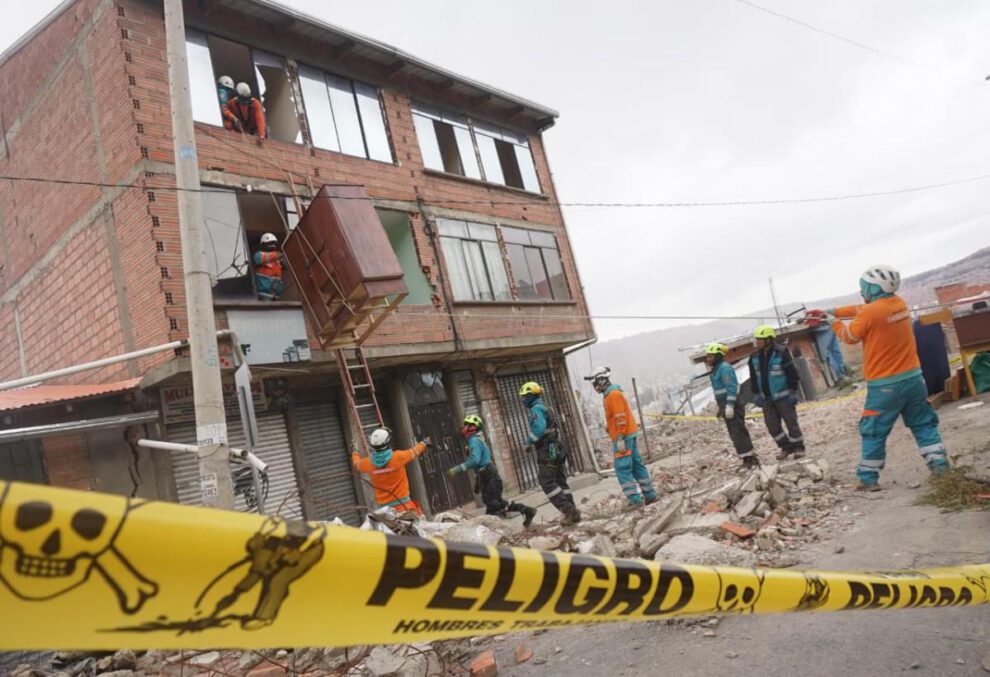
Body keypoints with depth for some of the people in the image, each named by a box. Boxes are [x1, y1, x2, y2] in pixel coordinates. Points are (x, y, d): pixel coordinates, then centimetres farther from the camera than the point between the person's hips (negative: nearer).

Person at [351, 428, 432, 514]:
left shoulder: (368, 463, -4)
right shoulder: (398, 457, -14)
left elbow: (356, 463, 19)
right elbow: (414, 452, 5)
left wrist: (355, 452, 42)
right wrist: (424, 442, 27)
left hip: (384, 505, 4)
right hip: (402, 502, -4)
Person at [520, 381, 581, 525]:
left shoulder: (536, 409, -11)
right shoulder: (545, 409, 20)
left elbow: (539, 428, -26)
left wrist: (529, 440, -11)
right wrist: (533, 444, 16)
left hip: (546, 452, -10)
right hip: (554, 450, 10)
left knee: (547, 483, -8)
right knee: (560, 482, 11)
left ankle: (569, 511, -13)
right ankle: (572, 513, 11)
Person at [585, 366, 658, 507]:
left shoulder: (613, 395, -15)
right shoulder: (611, 394, 16)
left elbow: (621, 418, -20)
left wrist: (620, 439, -21)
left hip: (623, 437, -10)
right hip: (630, 435, 10)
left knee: (623, 470, -7)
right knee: (637, 466, 12)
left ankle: (635, 499, -7)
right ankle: (649, 495, 17)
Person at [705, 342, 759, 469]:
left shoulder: (725, 368, -15)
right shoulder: (715, 370, 16)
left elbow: (732, 387, -22)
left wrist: (729, 406, -27)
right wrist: (721, 407, 23)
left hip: (733, 406, -10)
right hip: (726, 406, 10)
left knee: (738, 433, -10)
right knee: (734, 434, 12)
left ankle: (750, 459, -5)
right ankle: (747, 458, 19)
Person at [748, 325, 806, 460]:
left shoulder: (781, 353, -13)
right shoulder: (755, 357, 3)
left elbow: (792, 373, -11)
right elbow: (753, 378, 11)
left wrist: (793, 392, -12)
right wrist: (756, 394, 7)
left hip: (783, 397, -5)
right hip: (766, 399, 6)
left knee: (791, 422, 3)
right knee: (772, 425, 7)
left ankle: (798, 447, 19)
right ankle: (786, 447, 23)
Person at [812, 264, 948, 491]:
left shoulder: (871, 312, -16)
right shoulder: (899, 303, 6)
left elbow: (850, 336, 0)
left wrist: (834, 321, 17)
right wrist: (831, 310, 15)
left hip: (885, 385, -6)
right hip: (913, 377, 6)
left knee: (874, 432, 4)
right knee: (924, 424, 15)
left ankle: (868, 479, 8)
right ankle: (939, 466, 11)